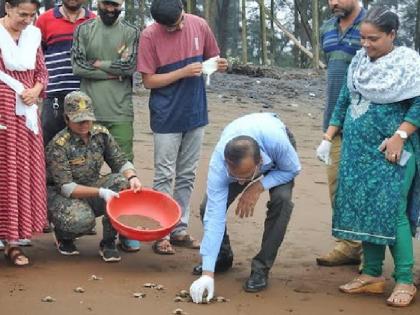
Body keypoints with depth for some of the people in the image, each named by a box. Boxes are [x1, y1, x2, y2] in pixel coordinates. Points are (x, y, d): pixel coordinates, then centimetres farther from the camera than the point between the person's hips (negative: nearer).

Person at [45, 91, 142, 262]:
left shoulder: (101, 134, -4)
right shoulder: (58, 145, -20)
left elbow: (120, 162, -1)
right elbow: (65, 187, -24)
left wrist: (132, 177, -25)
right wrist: (100, 193, -34)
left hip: (92, 188, 5)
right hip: (61, 196, -5)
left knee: (122, 182, -23)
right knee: (82, 220, -37)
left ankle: (108, 242, -10)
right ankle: (63, 235, 4)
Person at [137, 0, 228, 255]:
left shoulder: (199, 25, -2)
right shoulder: (150, 36, -12)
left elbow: (211, 57, 12)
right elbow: (149, 80, -11)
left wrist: (220, 65, -11)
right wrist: (184, 72, -20)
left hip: (196, 114, 4)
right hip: (167, 118, -4)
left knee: (187, 176, 11)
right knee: (164, 177, 1)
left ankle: (180, 231, 21)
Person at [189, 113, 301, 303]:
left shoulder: (277, 141, -45)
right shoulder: (218, 163, -40)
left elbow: (292, 169, -21)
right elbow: (214, 216, -40)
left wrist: (258, 186, -34)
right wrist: (208, 273, -43)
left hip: (276, 161, -1)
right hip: (235, 156, 1)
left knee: (282, 199, -29)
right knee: (209, 207, -16)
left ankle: (261, 268, -13)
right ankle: (222, 257, 13)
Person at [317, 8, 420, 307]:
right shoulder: (358, 61, 10)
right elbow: (343, 102, 16)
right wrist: (328, 138, 12)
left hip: (390, 152, -6)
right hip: (358, 149, 6)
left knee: (392, 212, -9)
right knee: (364, 210, 7)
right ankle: (372, 274, 16)